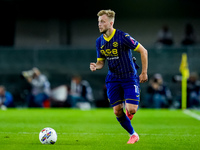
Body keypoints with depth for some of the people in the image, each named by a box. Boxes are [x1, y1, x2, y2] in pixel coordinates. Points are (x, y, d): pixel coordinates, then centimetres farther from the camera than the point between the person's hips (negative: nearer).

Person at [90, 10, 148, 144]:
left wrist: (144, 72, -9)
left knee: (131, 109, -17)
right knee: (117, 111, -1)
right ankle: (133, 135, 19)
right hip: (113, 79, 5)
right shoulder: (99, 41, 2)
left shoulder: (123, 37, -17)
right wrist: (96, 66, -13)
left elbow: (143, 51, -10)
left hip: (129, 77, -5)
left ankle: (129, 112, 21)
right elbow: (101, 61, 12)